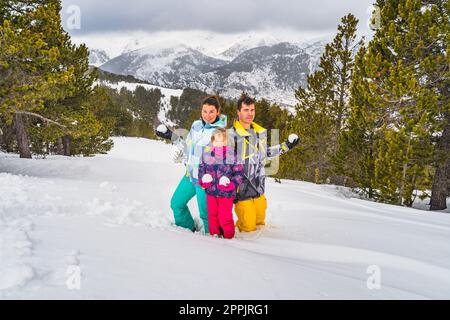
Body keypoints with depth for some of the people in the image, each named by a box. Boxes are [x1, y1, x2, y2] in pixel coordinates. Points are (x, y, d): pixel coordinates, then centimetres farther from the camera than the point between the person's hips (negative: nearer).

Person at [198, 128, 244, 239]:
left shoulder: (232, 156, -9)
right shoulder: (206, 155, 0)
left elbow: (238, 173, -4)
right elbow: (201, 169, 12)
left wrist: (231, 183, -18)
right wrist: (203, 180, -7)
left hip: (226, 193, -4)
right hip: (210, 191, 4)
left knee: (225, 216, 2)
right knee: (212, 214, 17)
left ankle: (228, 236, 23)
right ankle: (214, 234, 37)